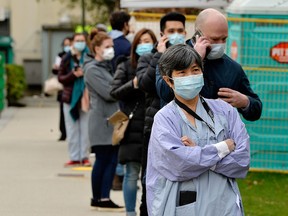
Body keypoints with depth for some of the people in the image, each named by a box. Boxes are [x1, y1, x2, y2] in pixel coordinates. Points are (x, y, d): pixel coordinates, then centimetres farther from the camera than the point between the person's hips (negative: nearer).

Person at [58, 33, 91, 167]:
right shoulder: (67, 59, 4)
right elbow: (61, 78, 5)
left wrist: (85, 73, -18)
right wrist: (73, 75, -12)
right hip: (70, 97, 2)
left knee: (85, 128, 0)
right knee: (72, 129, 4)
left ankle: (84, 156, 7)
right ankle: (74, 157, 10)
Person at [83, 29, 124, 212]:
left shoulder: (106, 66, 17)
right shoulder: (92, 69, -10)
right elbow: (108, 93, -17)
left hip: (112, 119, 8)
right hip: (101, 121, -8)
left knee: (112, 160, 5)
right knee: (102, 160, -3)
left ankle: (104, 198, 8)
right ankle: (98, 198, 4)